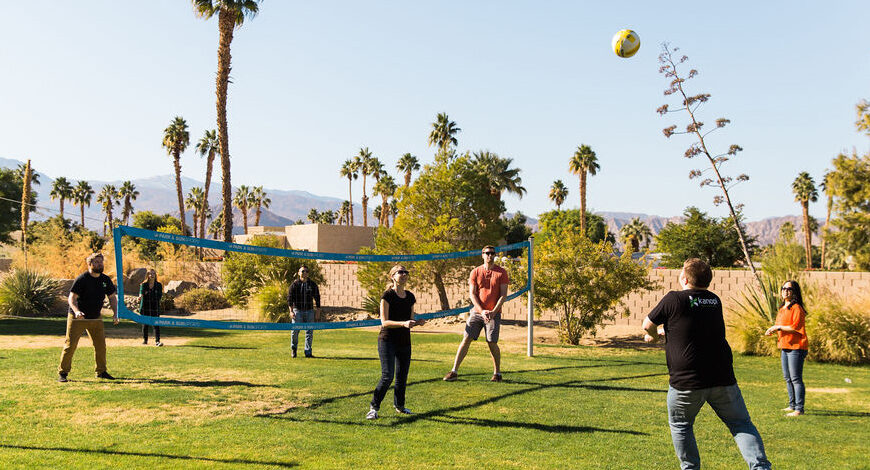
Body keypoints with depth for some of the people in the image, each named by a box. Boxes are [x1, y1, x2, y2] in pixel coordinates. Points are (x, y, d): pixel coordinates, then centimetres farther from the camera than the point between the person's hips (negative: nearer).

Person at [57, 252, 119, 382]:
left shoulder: (106, 280, 2)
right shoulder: (81, 279, -15)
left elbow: (112, 297, 10)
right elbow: (72, 298, -19)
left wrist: (115, 313, -4)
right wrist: (76, 311, -38)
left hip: (96, 318, 5)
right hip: (77, 318, -5)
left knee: (100, 344, 6)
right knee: (70, 345, -4)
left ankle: (101, 371, 19)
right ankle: (62, 373, 6)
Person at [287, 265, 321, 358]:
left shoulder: (312, 284, 6)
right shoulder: (294, 284, 1)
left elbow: (317, 298, 8)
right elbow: (290, 298, -1)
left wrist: (318, 312, 3)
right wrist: (291, 311, -10)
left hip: (309, 311, 2)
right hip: (297, 311, -2)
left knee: (309, 332, 1)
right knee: (295, 331, -5)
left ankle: (308, 352, 7)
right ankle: (293, 348, 20)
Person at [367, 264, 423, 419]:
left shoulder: (410, 297, 9)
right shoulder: (387, 296, -9)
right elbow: (384, 322, -15)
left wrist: (416, 323, -6)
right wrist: (403, 323, -27)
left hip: (405, 342, 6)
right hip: (387, 341, -6)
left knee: (402, 377, 11)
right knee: (387, 376, -14)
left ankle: (399, 406, 31)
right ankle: (374, 408, 0)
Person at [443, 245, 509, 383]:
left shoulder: (501, 272, 1)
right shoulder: (475, 272, 4)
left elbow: (503, 294, -2)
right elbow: (472, 294, 1)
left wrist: (493, 311, -13)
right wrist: (481, 311, -11)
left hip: (494, 313, -1)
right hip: (477, 311, 2)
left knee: (492, 343, -3)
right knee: (466, 339, -3)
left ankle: (497, 373, 14)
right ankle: (454, 371, 1)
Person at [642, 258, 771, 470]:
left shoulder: (674, 299, -7)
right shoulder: (715, 301, 11)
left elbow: (648, 325, 4)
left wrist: (655, 336, 27)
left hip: (686, 381, -4)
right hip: (723, 378, 4)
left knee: (680, 425, 16)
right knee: (741, 423, 10)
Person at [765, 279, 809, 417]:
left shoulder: (796, 308, -11)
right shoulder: (782, 309, 17)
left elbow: (795, 327, -19)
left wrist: (778, 327, -12)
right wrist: (773, 330, 9)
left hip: (796, 347, -10)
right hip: (784, 347, 10)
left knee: (796, 379, -8)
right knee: (787, 378, 15)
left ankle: (799, 409, -5)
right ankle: (792, 405, 26)